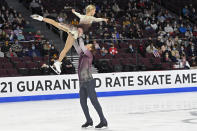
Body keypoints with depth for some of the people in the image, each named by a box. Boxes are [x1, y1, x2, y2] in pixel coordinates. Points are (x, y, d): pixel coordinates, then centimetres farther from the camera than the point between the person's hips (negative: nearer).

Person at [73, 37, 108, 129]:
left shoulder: (89, 55, -6)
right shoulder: (82, 54, 13)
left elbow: (82, 47, -16)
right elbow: (76, 46, 18)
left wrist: (80, 37, -8)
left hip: (89, 82, -8)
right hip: (82, 83, 8)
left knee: (94, 101, -7)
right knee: (83, 102, 6)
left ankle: (103, 121, -3)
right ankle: (89, 121, 16)